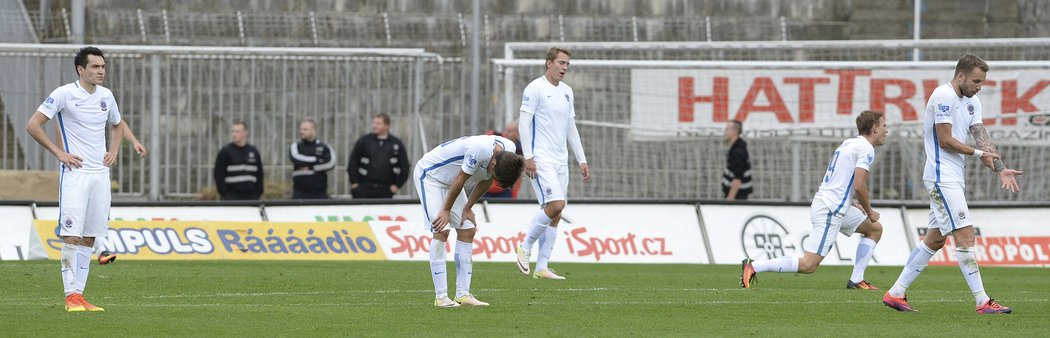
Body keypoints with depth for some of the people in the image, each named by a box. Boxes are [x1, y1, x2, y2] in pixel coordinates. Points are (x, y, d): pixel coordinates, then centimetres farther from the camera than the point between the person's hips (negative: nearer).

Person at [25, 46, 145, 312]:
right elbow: (33, 125, -7)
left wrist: (114, 151, 12)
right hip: (75, 172, -6)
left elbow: (118, 125, 30)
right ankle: (71, 297, -9)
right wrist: (59, 153, -11)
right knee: (71, 235, -11)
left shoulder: (106, 96, 11)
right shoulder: (64, 94, -7)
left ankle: (80, 294, 9)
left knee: (89, 238, 5)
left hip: (100, 173, 6)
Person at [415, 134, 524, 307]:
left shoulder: (509, 151, -12)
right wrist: (446, 210, -14)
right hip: (429, 174, -8)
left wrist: (468, 208, 4)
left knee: (467, 231, 1)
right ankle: (441, 297, -16)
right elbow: (461, 179, -26)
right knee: (441, 231, -16)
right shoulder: (480, 149, -37)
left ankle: (463, 294, 3)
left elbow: (486, 180, 2)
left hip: (450, 180, 8)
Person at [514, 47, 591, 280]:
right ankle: (525, 248, -1)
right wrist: (528, 156, -18)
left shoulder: (566, 91, 16)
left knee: (556, 213, 3)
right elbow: (524, 122, -10)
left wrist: (582, 160, 17)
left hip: (560, 160, 8)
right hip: (541, 159, -8)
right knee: (555, 205, -20)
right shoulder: (535, 88, -7)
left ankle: (542, 268, 6)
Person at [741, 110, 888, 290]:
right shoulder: (866, 148, -10)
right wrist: (869, 212, -3)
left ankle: (856, 280, 15)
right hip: (830, 210, -10)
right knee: (808, 265, -13)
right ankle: (753, 267, -14)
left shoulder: (848, 143, 18)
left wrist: (854, 204, 18)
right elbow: (859, 186, -18)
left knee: (875, 229, 20)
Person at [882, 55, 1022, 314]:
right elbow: (946, 140, -17)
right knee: (965, 235, -12)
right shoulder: (944, 96, -14)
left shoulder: (972, 102, 14)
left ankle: (895, 293, 17)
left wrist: (1001, 170, -9)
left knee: (935, 239, 12)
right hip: (942, 178, -10)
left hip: (955, 180, 10)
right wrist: (979, 153, -7)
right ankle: (982, 302, -12)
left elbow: (981, 137, 5)